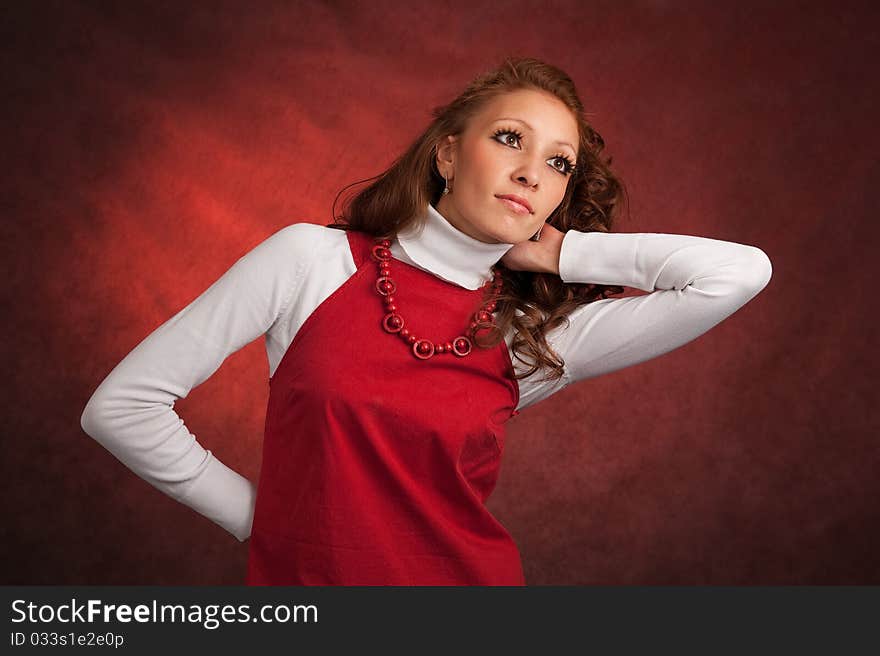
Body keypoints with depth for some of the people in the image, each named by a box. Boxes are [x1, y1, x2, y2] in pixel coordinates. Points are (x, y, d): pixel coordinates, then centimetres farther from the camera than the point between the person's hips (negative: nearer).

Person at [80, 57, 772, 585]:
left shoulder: (537, 341, -3)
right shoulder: (313, 259, -8)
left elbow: (739, 272, -10)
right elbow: (122, 406, -6)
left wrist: (562, 252, -6)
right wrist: (255, 515, -1)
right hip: (297, 577, -1)